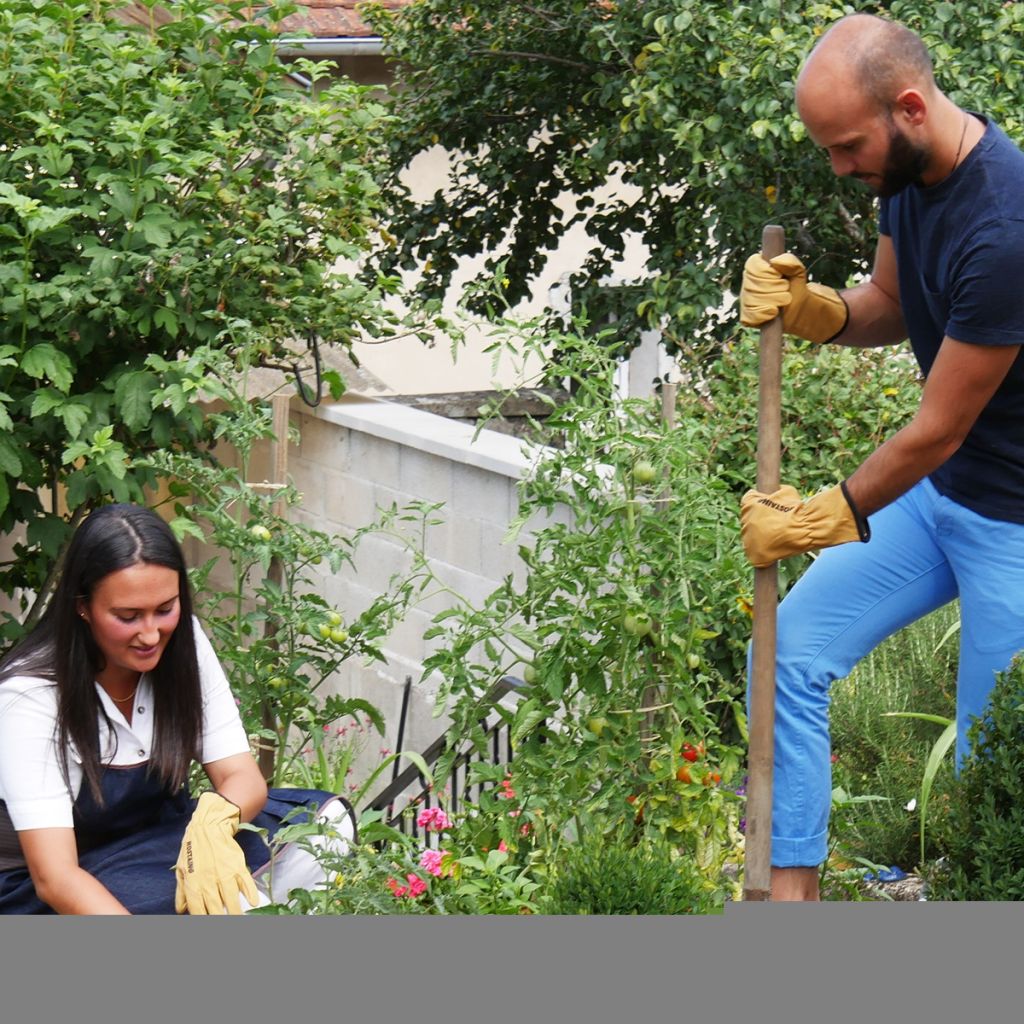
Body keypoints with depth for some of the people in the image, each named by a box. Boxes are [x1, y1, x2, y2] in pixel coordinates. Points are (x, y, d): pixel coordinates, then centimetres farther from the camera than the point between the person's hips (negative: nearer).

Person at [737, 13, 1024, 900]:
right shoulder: (907, 172, -3)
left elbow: (940, 429, -23)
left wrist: (826, 518, -9)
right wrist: (812, 309, -8)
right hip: (936, 489, 9)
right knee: (792, 651, 2)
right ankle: (791, 895, 8)